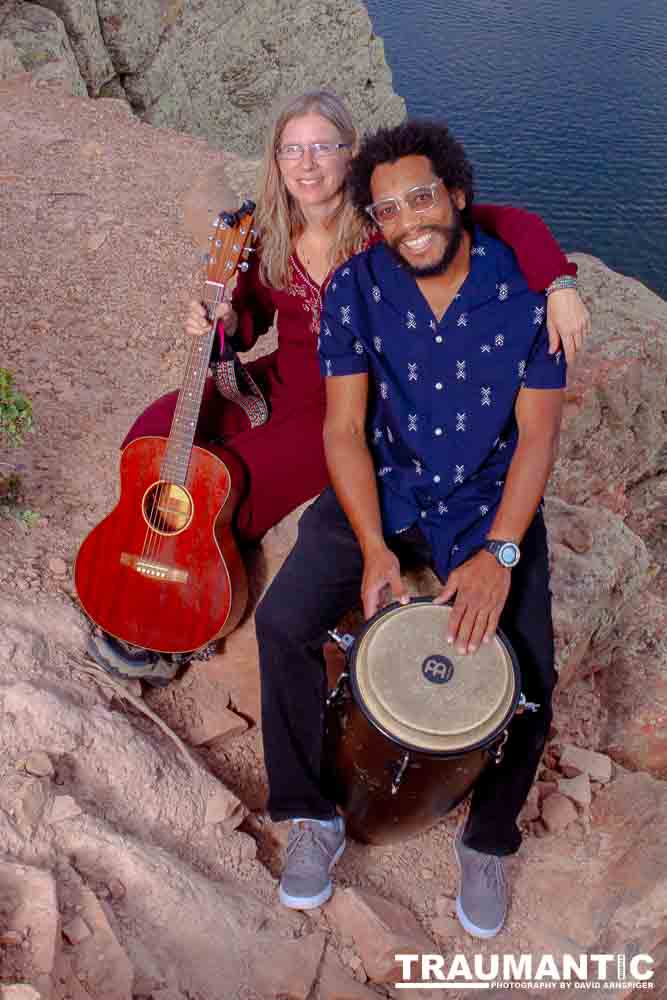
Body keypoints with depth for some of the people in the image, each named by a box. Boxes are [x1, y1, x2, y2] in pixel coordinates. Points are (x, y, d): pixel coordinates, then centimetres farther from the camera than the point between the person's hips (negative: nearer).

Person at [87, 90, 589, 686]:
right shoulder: (269, 234, -1)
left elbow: (512, 224, -21)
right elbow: (253, 319, 11)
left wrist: (559, 286, -37)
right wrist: (224, 324, -12)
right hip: (279, 383, 6)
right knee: (153, 436, -13)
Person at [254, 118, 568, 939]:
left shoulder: (526, 289, -11)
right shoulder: (356, 288, -7)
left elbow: (538, 433, -11)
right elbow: (344, 427, -9)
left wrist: (498, 553, -23)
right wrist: (374, 549, -20)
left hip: (490, 500, -1)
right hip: (379, 488, 2)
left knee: (530, 677, -15)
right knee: (283, 623, -17)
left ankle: (488, 840, 17)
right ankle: (313, 817, 8)